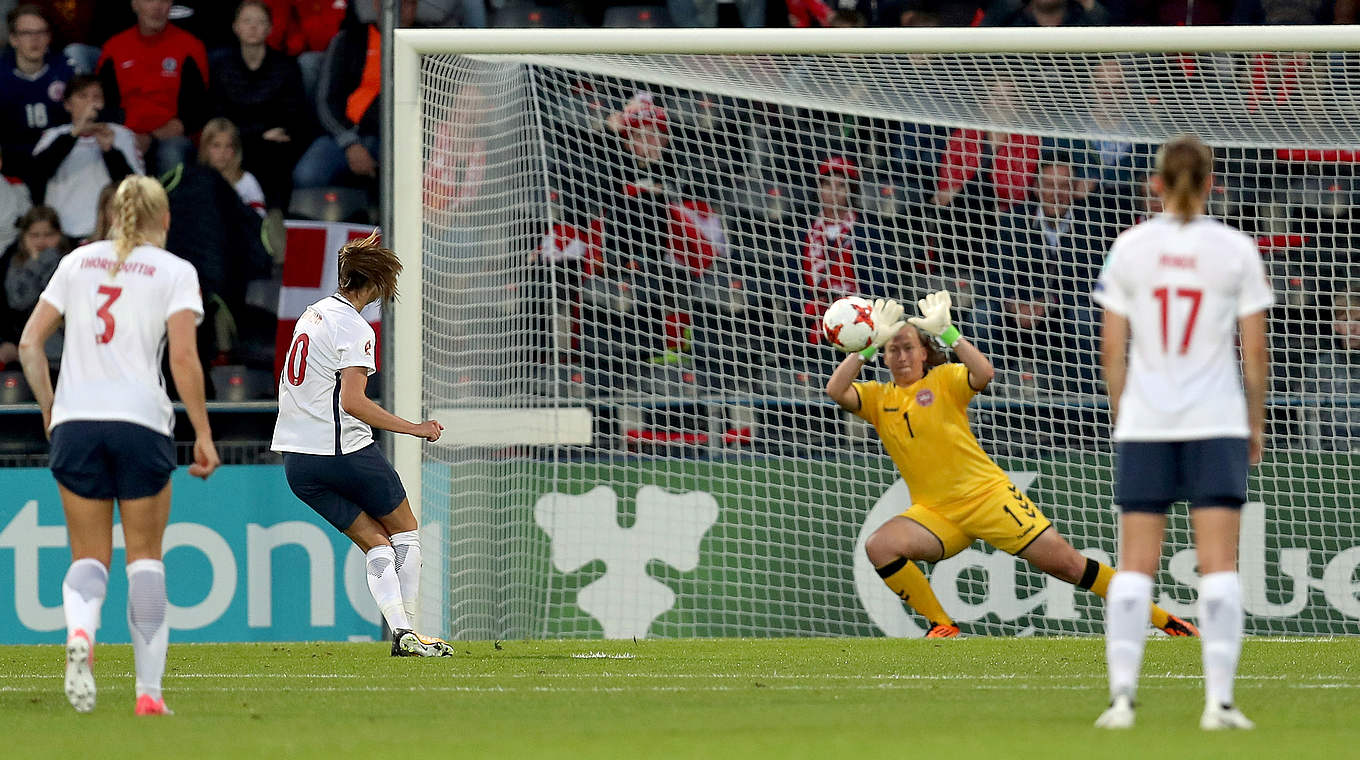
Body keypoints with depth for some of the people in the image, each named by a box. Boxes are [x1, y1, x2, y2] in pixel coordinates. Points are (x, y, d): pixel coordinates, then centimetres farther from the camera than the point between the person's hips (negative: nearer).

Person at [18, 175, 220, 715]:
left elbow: (30, 343, 9)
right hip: (141, 422, -2)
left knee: (89, 556, 9)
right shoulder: (174, 271, 2)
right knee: (145, 557, 9)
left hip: (75, 423, 2)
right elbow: (183, 358, -8)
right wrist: (203, 434, -3)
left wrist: (48, 408, 19)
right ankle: (148, 690, 4)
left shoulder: (77, 261, 11)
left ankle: (79, 631, -25)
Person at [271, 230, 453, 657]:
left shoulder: (313, 313, 12)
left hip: (296, 458, 7)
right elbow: (353, 402, -23)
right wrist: (413, 428, -19)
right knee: (405, 530, 12)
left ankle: (400, 629, -2)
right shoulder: (355, 329, -14)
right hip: (344, 452, -7)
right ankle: (407, 632, 9)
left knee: (375, 542, 10)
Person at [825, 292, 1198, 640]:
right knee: (879, 545, -25)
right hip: (934, 511, 3)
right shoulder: (878, 398, 7)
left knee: (1064, 562, -7)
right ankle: (941, 626, -9)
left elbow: (984, 374, -21)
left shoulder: (945, 379, 0)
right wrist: (870, 343, -16)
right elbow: (836, 391, -11)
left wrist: (948, 333, -25)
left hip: (987, 493, -3)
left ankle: (1163, 620, 5)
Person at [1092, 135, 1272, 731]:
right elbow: (1254, 350, 0)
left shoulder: (1129, 249, 1)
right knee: (1218, 564, -1)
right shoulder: (1235, 250, -2)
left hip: (1144, 424, 1)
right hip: (1216, 423, -1)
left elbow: (1112, 348, 2)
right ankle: (1218, 700, -8)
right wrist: (1257, 423, 11)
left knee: (1135, 565, 4)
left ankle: (1122, 695, -5)